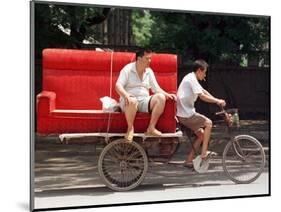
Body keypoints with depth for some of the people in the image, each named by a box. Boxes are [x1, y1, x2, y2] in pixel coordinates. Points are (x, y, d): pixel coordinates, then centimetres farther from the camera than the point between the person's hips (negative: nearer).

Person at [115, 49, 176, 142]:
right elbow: (118, 85, -14)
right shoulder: (127, 69, -3)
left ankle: (151, 128, -19)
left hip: (144, 101, 5)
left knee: (161, 97, -21)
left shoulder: (149, 71, 13)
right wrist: (125, 95, -35)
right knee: (132, 101, -41)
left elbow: (156, 88, 13)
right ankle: (130, 128, -19)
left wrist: (167, 94, -7)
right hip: (129, 101, -5)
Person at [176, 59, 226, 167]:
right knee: (208, 123, -10)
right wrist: (218, 101, -15)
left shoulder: (191, 78, 17)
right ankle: (204, 153, -6)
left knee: (201, 134, 12)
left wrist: (217, 101, 8)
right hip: (186, 114, -10)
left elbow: (204, 91, 17)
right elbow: (202, 96, -23)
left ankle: (189, 160, 14)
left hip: (185, 113, 10)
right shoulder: (191, 79, -15)